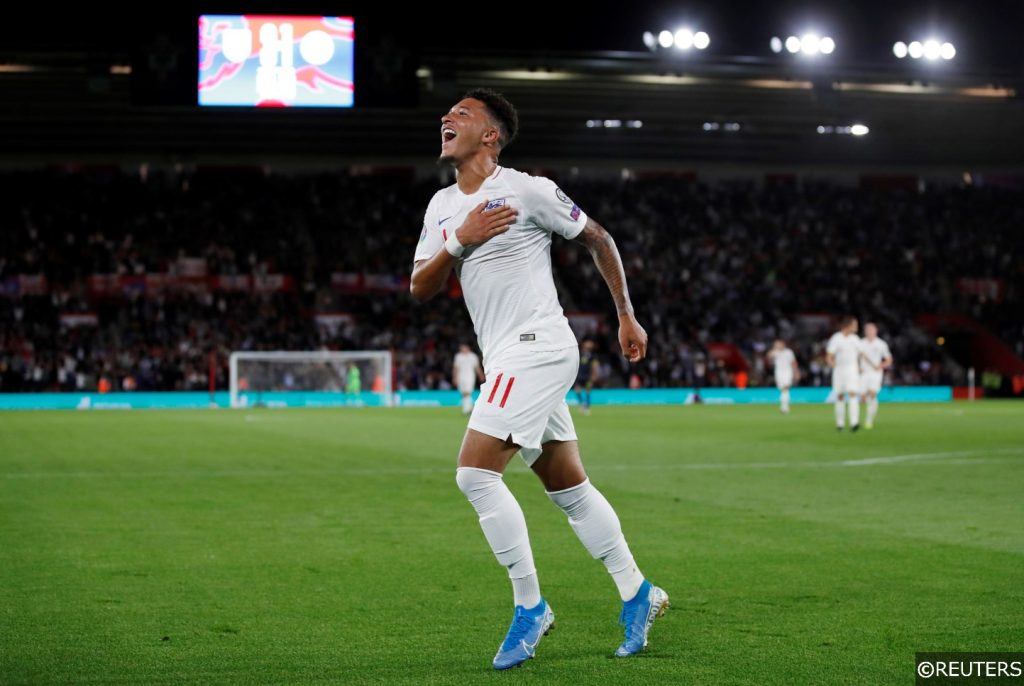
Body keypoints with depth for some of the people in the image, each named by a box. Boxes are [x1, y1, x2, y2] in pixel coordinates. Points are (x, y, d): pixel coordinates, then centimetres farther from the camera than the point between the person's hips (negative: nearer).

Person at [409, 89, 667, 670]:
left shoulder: (529, 190, -6)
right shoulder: (442, 207, 14)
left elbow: (599, 239, 3)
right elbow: (421, 290, 7)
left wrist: (628, 317, 6)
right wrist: (461, 241, -9)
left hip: (537, 345, -7)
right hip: (505, 360, 8)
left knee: (475, 473, -16)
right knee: (569, 487, 11)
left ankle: (530, 605, -6)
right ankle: (637, 594, 21)